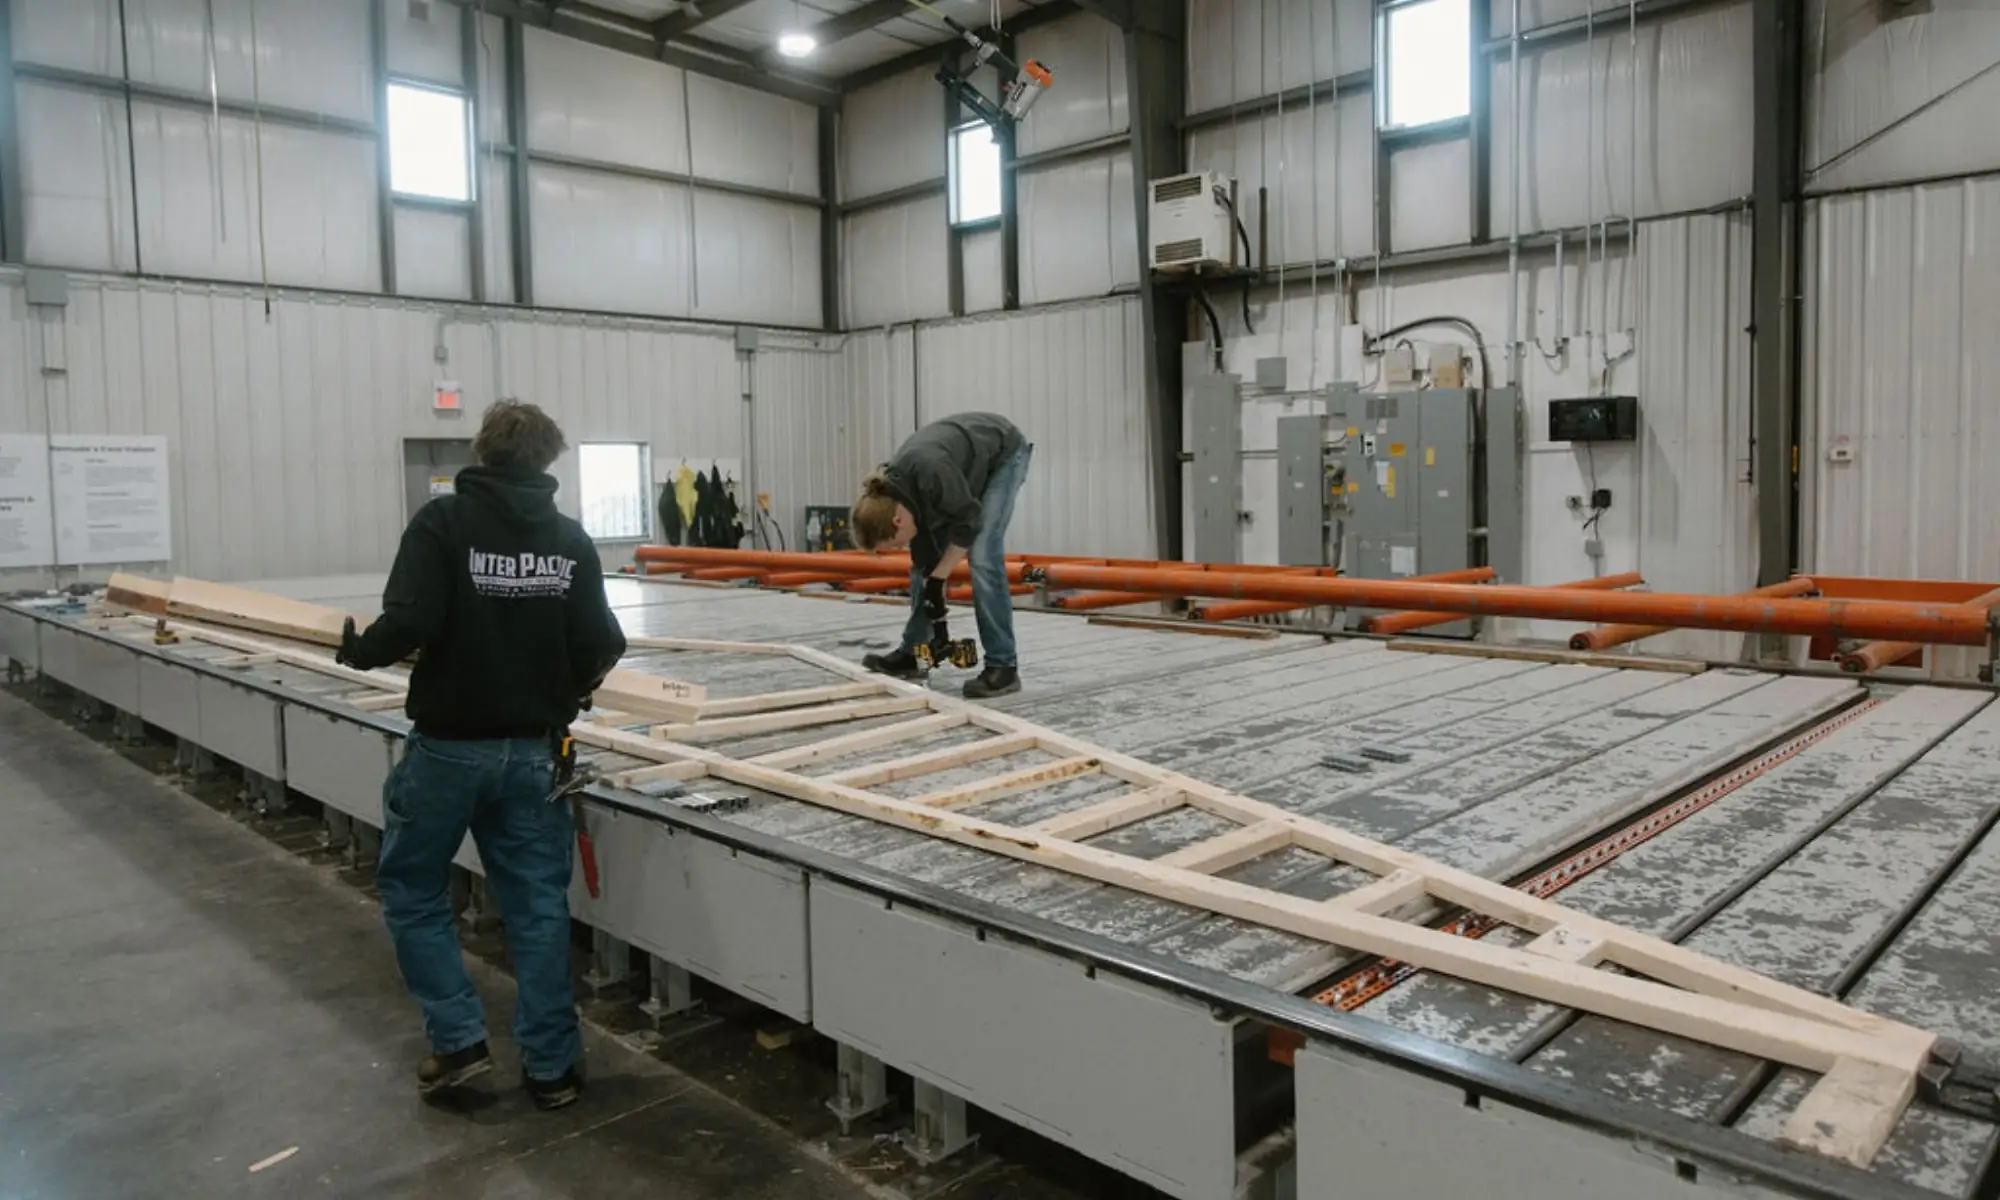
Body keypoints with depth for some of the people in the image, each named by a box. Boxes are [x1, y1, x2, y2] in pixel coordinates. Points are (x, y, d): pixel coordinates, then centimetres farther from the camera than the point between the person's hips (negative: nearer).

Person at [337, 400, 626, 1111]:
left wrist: (358, 650, 1)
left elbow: (409, 624, -20)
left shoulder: (442, 522, -10)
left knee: (411, 888, 17)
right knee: (538, 902, 10)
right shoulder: (570, 538, 1)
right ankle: (550, 1066, 16)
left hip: (449, 745, -3)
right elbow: (597, 647, -4)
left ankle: (457, 1040, 15)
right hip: (533, 748, 3)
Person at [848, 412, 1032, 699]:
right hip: (968, 467, 7)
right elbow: (924, 560, -3)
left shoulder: (930, 473, -38)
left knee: (982, 557, -18)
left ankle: (1003, 667, -13)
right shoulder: (895, 493, -14)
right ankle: (910, 652, 13)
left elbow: (970, 521, -25)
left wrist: (937, 580, -18)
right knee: (926, 557, 3)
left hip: (1003, 454, -7)